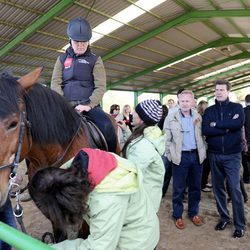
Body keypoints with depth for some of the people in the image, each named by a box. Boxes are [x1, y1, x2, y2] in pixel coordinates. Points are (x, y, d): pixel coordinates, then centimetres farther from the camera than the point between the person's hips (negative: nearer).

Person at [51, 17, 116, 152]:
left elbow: (100, 86, -1)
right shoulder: (62, 59, 15)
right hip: (66, 105, 2)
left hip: (89, 105, -2)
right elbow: (55, 83, 6)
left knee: (107, 127, -27)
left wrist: (88, 104, -16)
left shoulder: (95, 60, 8)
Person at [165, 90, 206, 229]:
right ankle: (178, 216, 23)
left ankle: (194, 213, 33)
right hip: (180, 156, -3)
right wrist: (169, 155, -6)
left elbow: (202, 135, 12)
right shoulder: (171, 118, -5)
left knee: (195, 186, 15)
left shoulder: (198, 117, 5)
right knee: (179, 188, 7)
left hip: (196, 155, 4)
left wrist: (203, 152, 6)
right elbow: (167, 139, -4)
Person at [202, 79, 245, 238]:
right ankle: (224, 218, 28)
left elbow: (239, 123, -20)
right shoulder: (209, 110, 6)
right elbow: (205, 130, -10)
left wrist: (216, 124, -13)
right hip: (214, 155, 3)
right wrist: (228, 127, -16)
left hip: (232, 155, -3)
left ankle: (240, 225, 15)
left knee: (235, 189, 0)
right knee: (218, 187, 11)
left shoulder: (237, 107, 1)